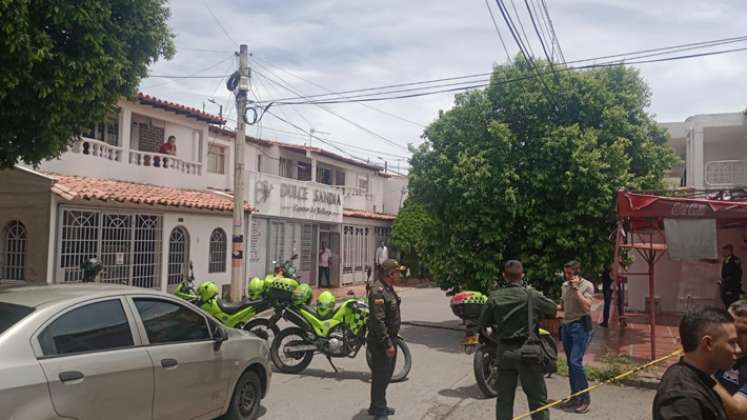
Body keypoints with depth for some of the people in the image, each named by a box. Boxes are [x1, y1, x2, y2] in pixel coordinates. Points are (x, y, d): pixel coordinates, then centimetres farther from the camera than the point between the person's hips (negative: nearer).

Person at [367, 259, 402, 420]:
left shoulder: (388, 288, 10)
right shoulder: (378, 291, -23)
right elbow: (378, 321, -27)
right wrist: (387, 344, -25)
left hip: (389, 338, 10)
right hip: (381, 340, -10)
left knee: (387, 373, 20)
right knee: (380, 375, 1)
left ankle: (379, 405, 35)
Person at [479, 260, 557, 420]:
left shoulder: (495, 297, -2)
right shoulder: (531, 295, -11)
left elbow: (483, 322, 5)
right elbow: (553, 308, 4)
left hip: (504, 351, 3)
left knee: (504, 397, 13)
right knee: (537, 398, 7)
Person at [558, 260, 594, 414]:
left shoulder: (587, 285, -7)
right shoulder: (564, 285, 11)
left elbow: (586, 306, -19)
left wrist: (576, 288, -19)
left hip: (580, 326, -7)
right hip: (566, 325, 7)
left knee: (576, 362, -15)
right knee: (570, 363, 10)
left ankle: (585, 399, -4)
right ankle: (575, 397, 20)